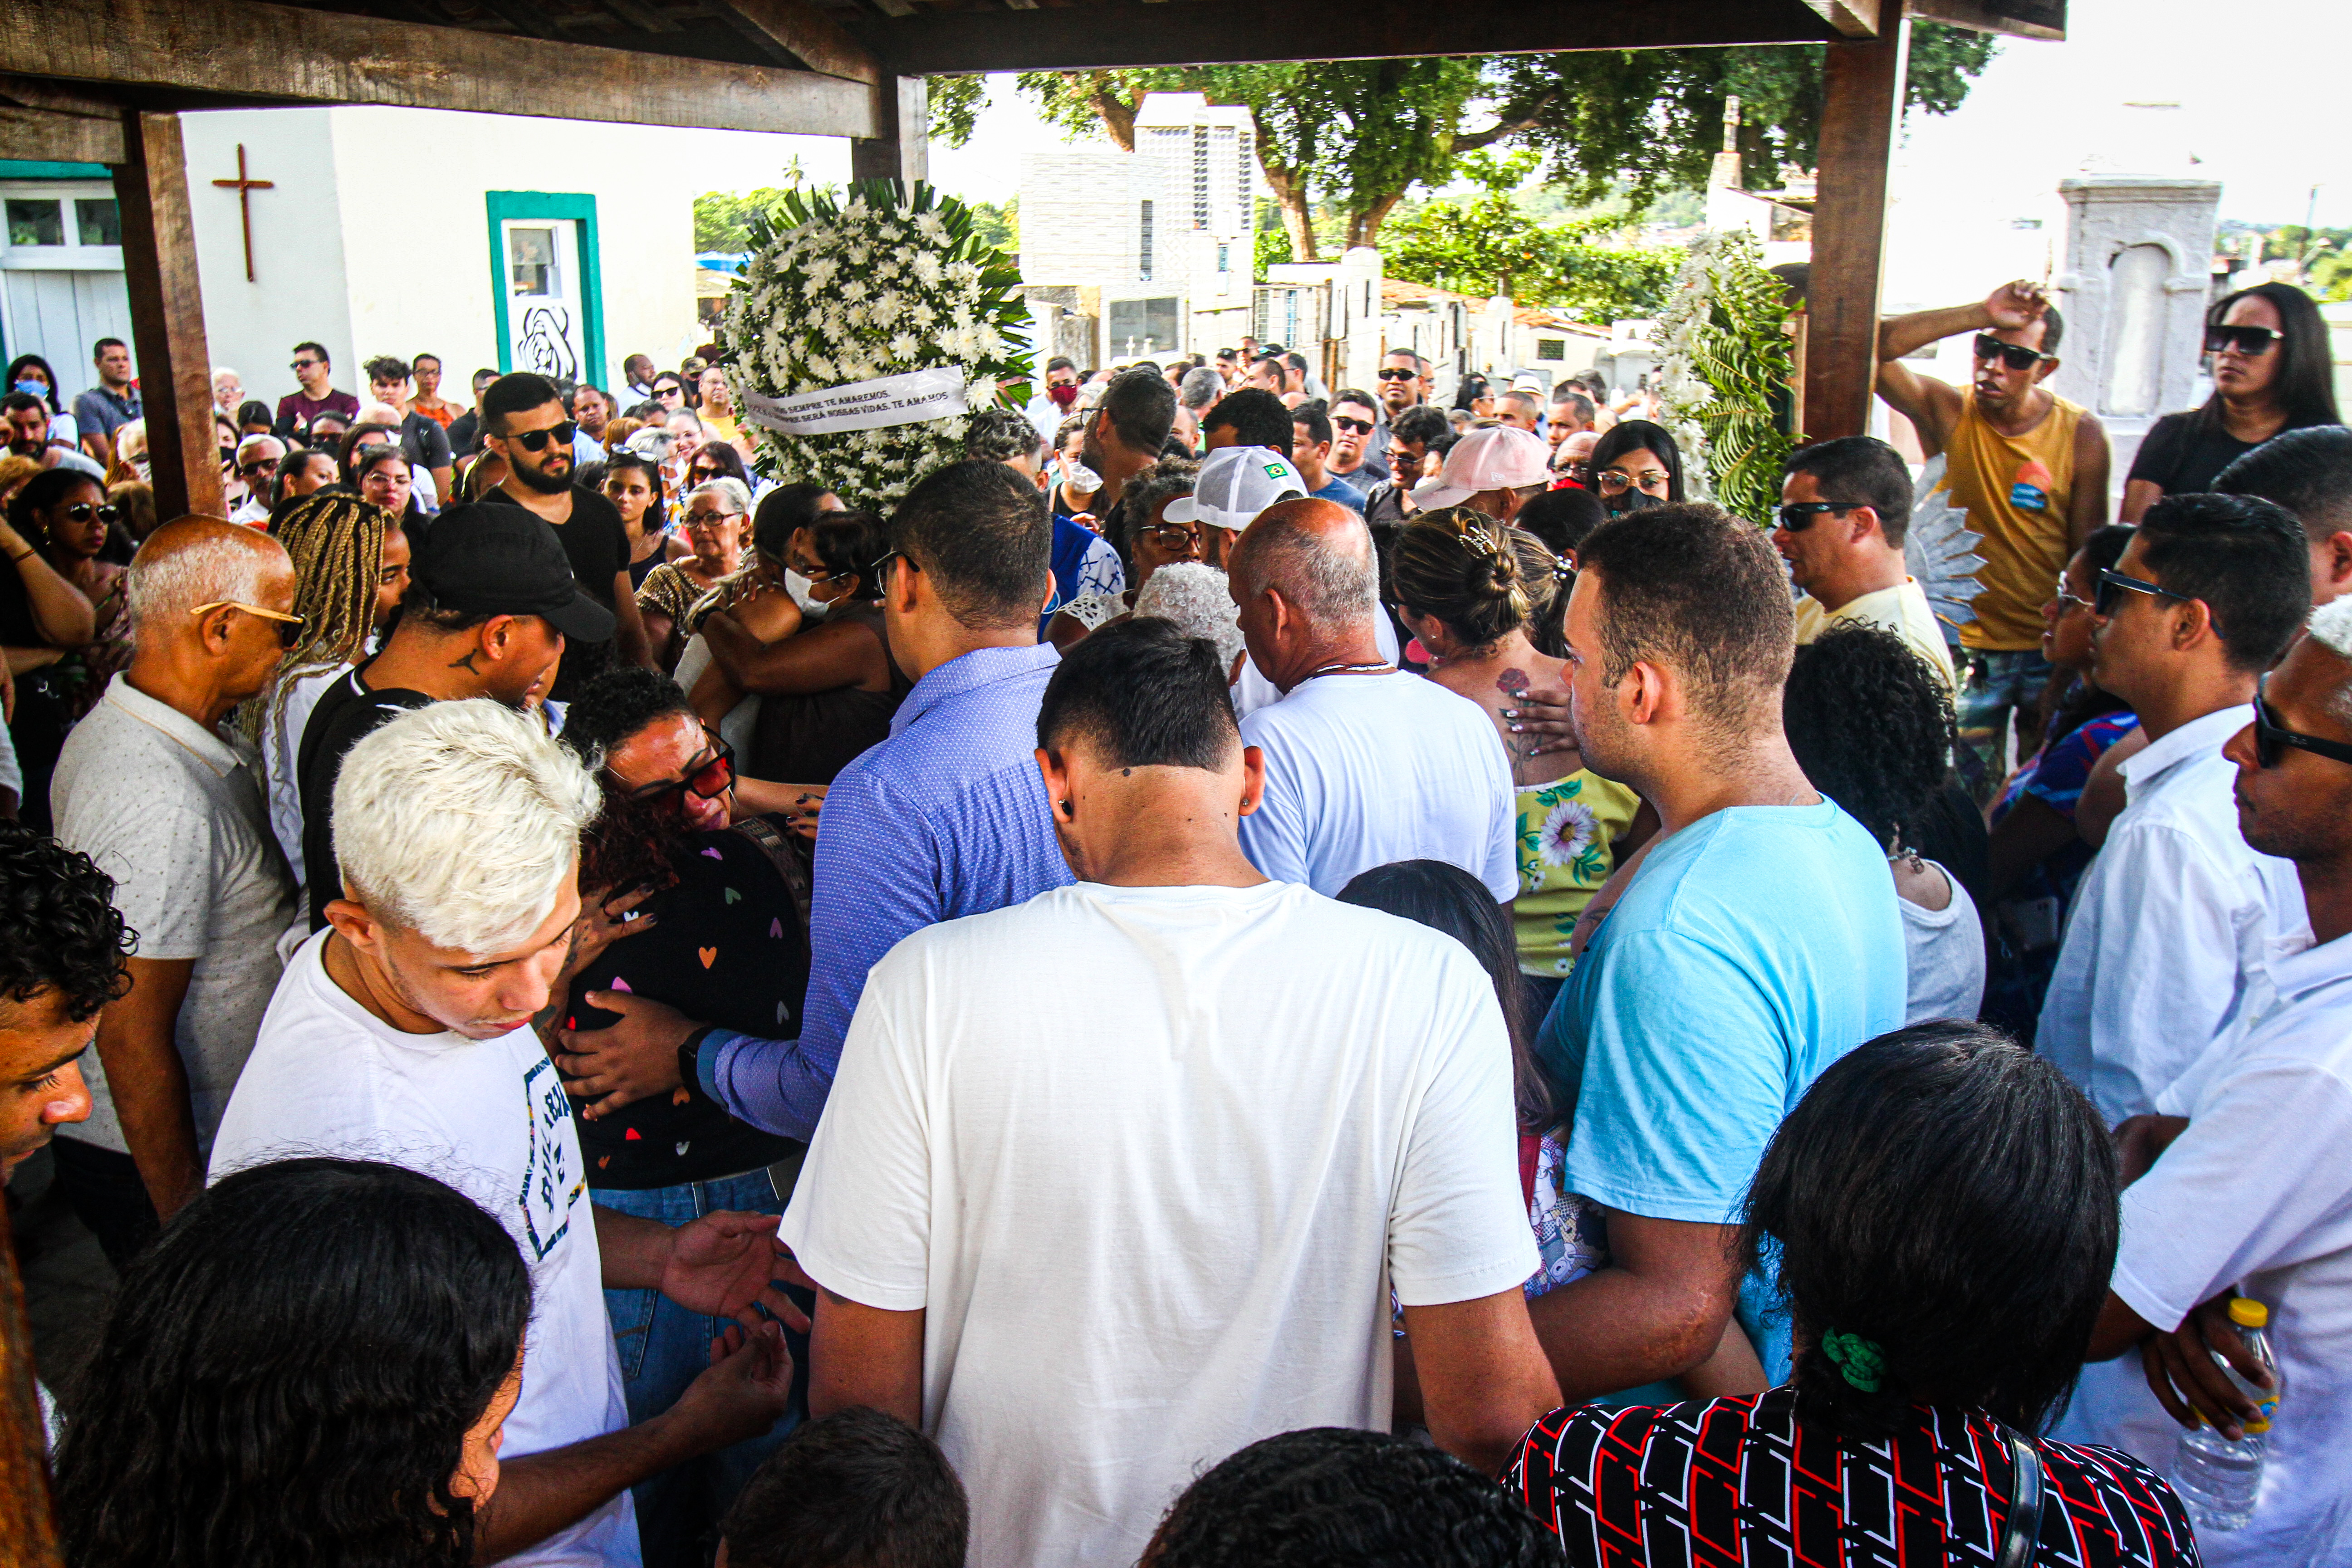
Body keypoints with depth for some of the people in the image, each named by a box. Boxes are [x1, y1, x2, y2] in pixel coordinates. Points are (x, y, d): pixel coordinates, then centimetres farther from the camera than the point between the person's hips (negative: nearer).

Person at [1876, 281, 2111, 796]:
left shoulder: (2082, 434, -5)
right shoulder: (1948, 413, -6)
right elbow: (1870, 348, -23)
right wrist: (1982, 315, -29)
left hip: (2051, 653, 1)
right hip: (1968, 648, -1)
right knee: (1970, 798, 4)